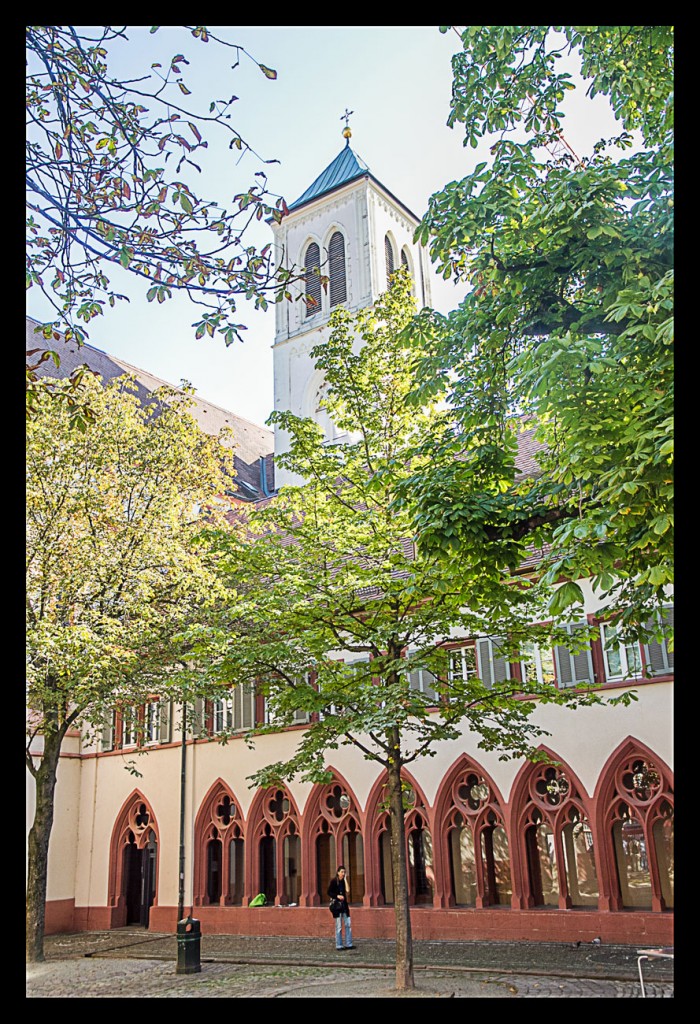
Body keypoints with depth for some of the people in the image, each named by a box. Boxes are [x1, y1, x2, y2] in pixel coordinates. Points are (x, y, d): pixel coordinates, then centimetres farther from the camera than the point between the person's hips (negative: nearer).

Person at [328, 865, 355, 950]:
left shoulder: (344, 881, 10)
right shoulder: (334, 881, -5)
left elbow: (348, 890, 0)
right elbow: (329, 892, -6)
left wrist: (345, 879, -5)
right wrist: (337, 896, -17)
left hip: (344, 905, 5)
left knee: (348, 925, 4)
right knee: (339, 926, -2)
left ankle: (348, 944, 10)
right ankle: (339, 945, 5)